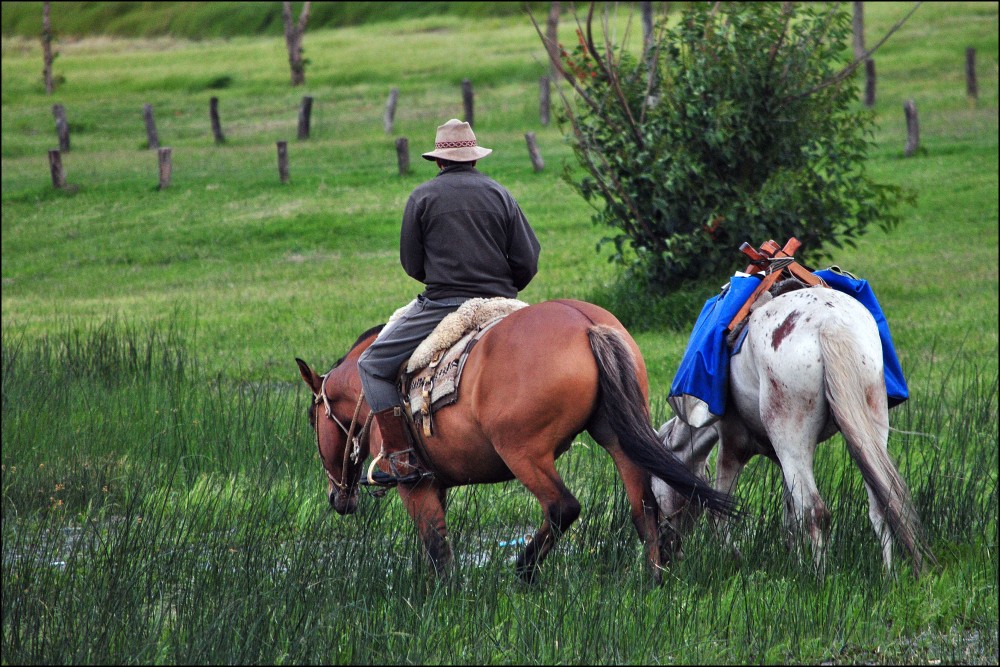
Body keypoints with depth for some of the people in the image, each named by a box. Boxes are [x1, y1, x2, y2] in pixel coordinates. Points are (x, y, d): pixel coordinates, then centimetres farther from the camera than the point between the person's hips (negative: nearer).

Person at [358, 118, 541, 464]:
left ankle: (397, 450, -10)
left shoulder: (423, 196, 2)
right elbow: (528, 261, 5)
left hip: (441, 306, -4)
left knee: (373, 365, 5)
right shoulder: (500, 194, 10)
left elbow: (411, 264, 4)